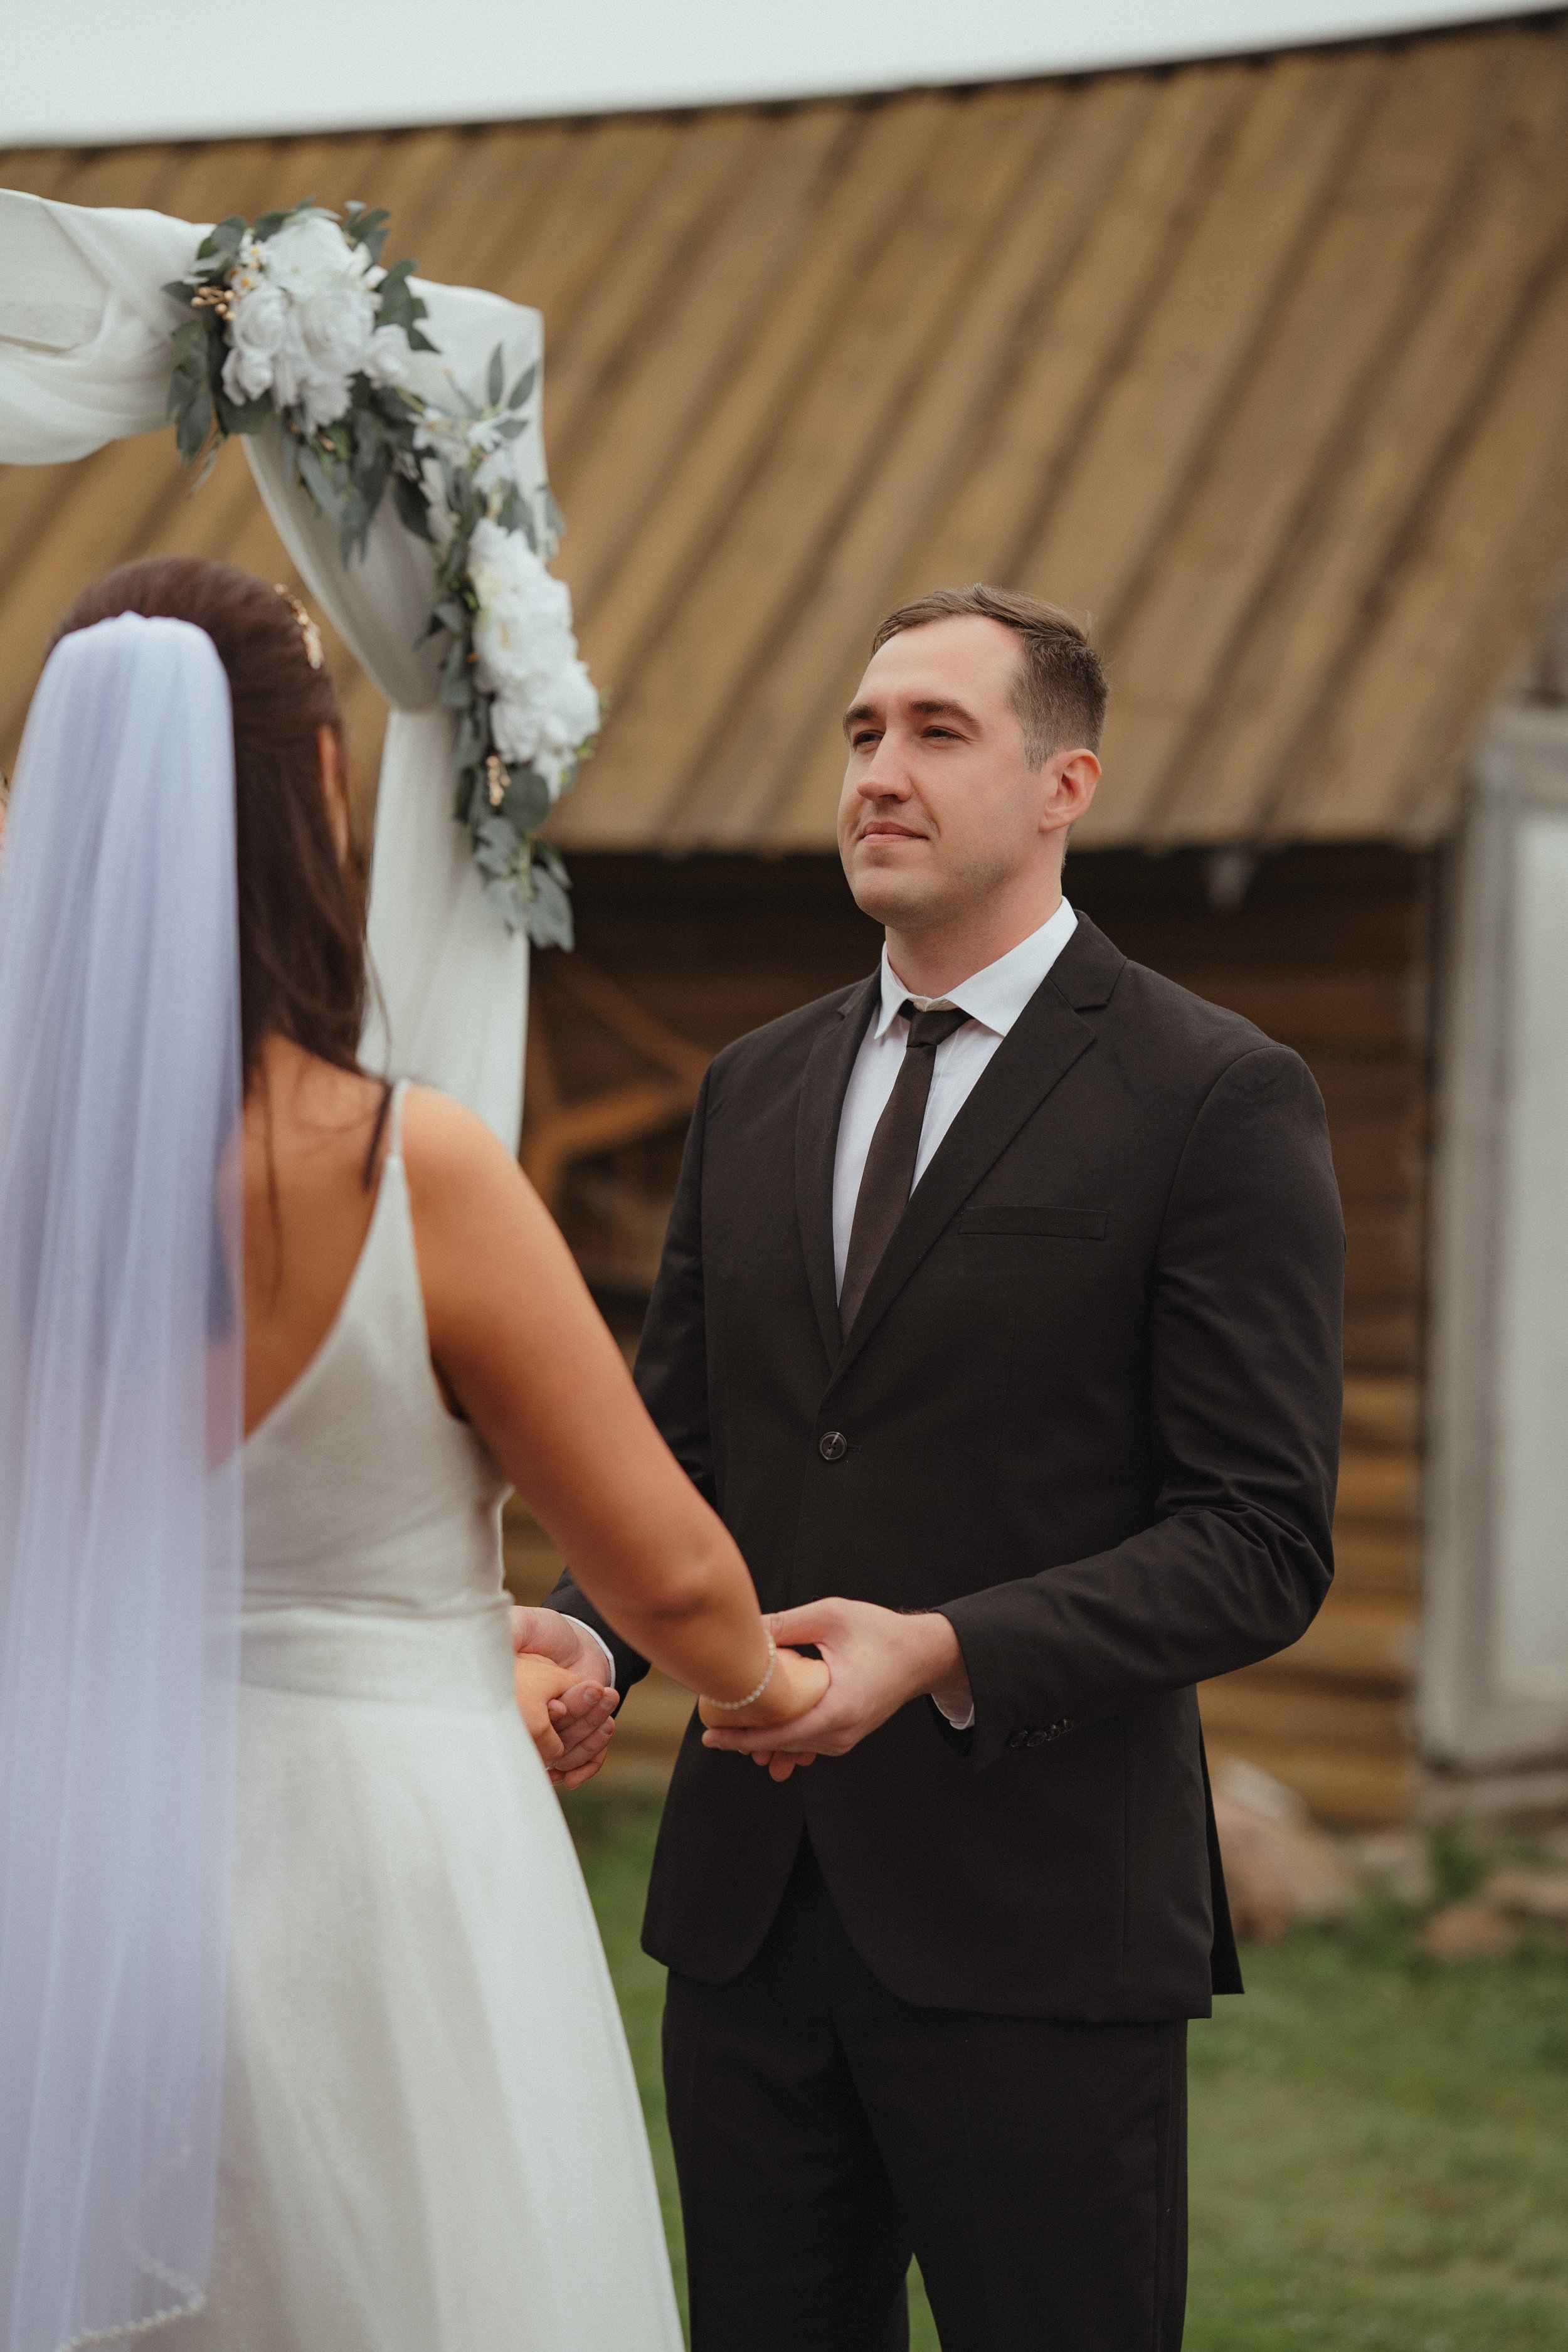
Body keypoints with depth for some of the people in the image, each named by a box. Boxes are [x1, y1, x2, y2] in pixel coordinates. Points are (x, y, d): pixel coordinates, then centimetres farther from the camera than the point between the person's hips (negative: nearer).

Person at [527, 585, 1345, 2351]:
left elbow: (1259, 1542, -11)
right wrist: (589, 1630, -6)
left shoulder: (1220, 1100, -6)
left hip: (1037, 1922, -5)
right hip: (748, 1897, 5)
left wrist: (944, 1651, -23)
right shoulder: (754, 1090, 13)